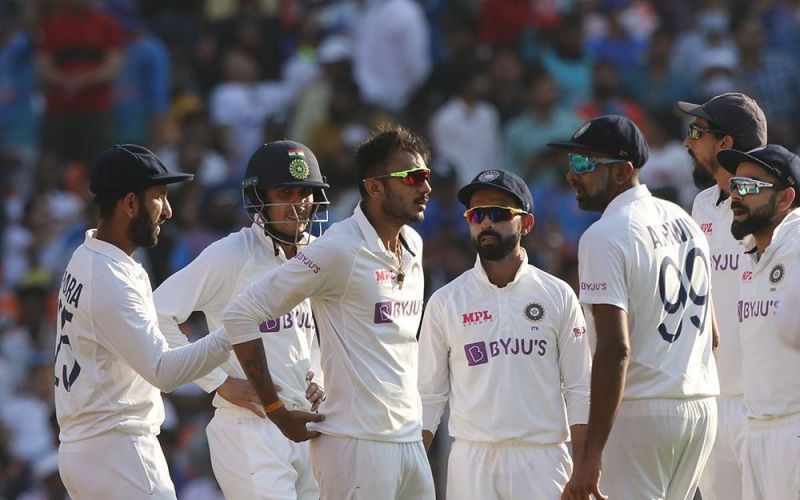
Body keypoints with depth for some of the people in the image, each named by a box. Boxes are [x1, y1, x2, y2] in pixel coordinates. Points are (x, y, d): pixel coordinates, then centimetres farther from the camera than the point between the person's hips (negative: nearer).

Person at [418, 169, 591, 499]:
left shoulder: (558, 296, 5)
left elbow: (578, 390, 4)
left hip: (543, 458, 0)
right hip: (472, 458, 0)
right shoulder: (445, 302, 6)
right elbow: (429, 396, 7)